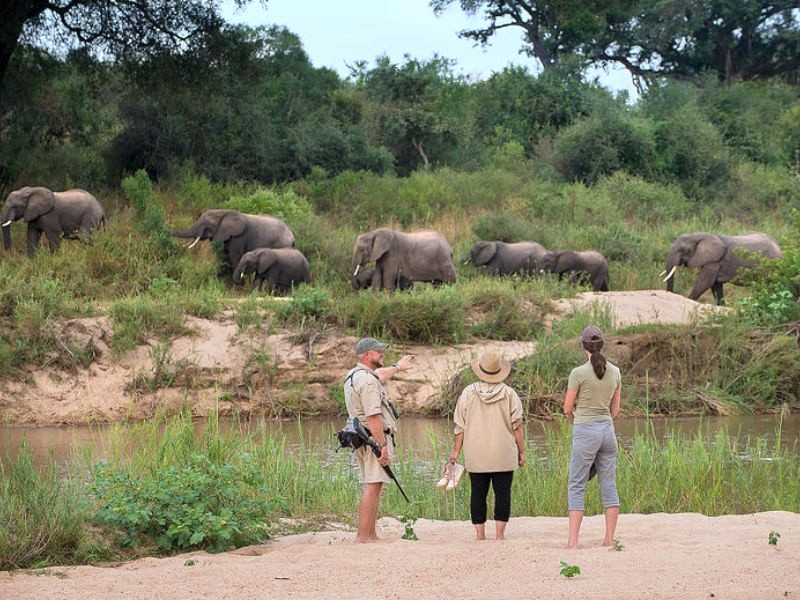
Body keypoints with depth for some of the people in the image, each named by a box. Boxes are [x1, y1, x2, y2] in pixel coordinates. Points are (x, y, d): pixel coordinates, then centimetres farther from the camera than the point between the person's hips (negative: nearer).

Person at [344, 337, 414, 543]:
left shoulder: (353, 376, 16)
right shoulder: (368, 381, -17)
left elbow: (379, 376, 39)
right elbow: (373, 417, -23)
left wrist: (397, 367, 56)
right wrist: (383, 446, -22)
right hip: (374, 439, -10)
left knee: (372, 487, 14)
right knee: (373, 487, -11)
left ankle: (370, 534, 16)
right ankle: (364, 536, -13)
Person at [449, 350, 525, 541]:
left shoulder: (468, 393, 0)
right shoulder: (509, 394, -2)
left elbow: (460, 426, 1)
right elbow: (517, 426, -2)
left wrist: (457, 450, 9)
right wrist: (521, 451, 5)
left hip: (476, 455, 1)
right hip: (504, 456, -1)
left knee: (478, 493, 6)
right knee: (502, 493, 2)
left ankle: (480, 534, 6)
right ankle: (500, 532, -2)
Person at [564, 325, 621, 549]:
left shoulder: (579, 373, -13)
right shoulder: (614, 372, 4)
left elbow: (568, 409, -4)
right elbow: (615, 409, 12)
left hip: (585, 432, -5)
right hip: (608, 430, 5)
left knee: (577, 487, -1)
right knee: (609, 486, 8)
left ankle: (573, 541, -6)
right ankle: (609, 539, 8)